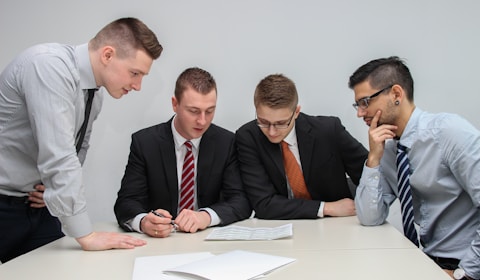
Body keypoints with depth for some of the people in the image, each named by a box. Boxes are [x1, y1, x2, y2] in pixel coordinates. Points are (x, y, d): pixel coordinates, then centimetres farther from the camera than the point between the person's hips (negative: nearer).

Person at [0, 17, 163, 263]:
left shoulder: (95, 93, 2)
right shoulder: (49, 65, -25)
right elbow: (57, 155, -30)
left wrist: (57, 187, -4)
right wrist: (86, 235, -27)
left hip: (36, 204, 7)